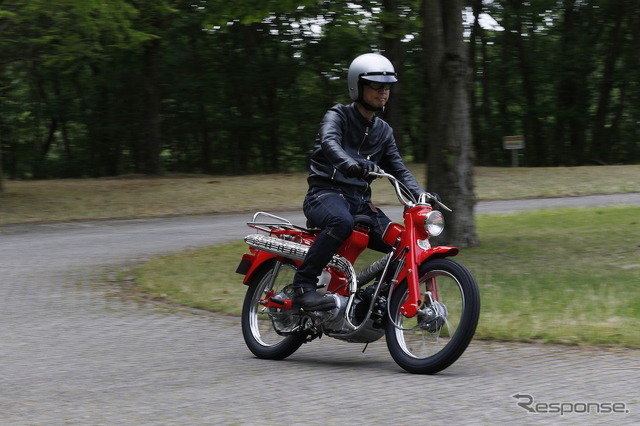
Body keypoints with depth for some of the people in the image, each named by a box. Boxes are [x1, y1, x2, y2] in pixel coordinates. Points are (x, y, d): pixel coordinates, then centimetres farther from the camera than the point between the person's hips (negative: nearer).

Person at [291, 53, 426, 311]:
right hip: (326, 193, -7)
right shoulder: (338, 116, -2)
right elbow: (329, 144, -23)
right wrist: (351, 164, -45)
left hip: (361, 200, 7)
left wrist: (421, 194, -5)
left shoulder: (384, 131, 19)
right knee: (342, 222, -41)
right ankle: (303, 286, -35)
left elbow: (398, 169, 15)